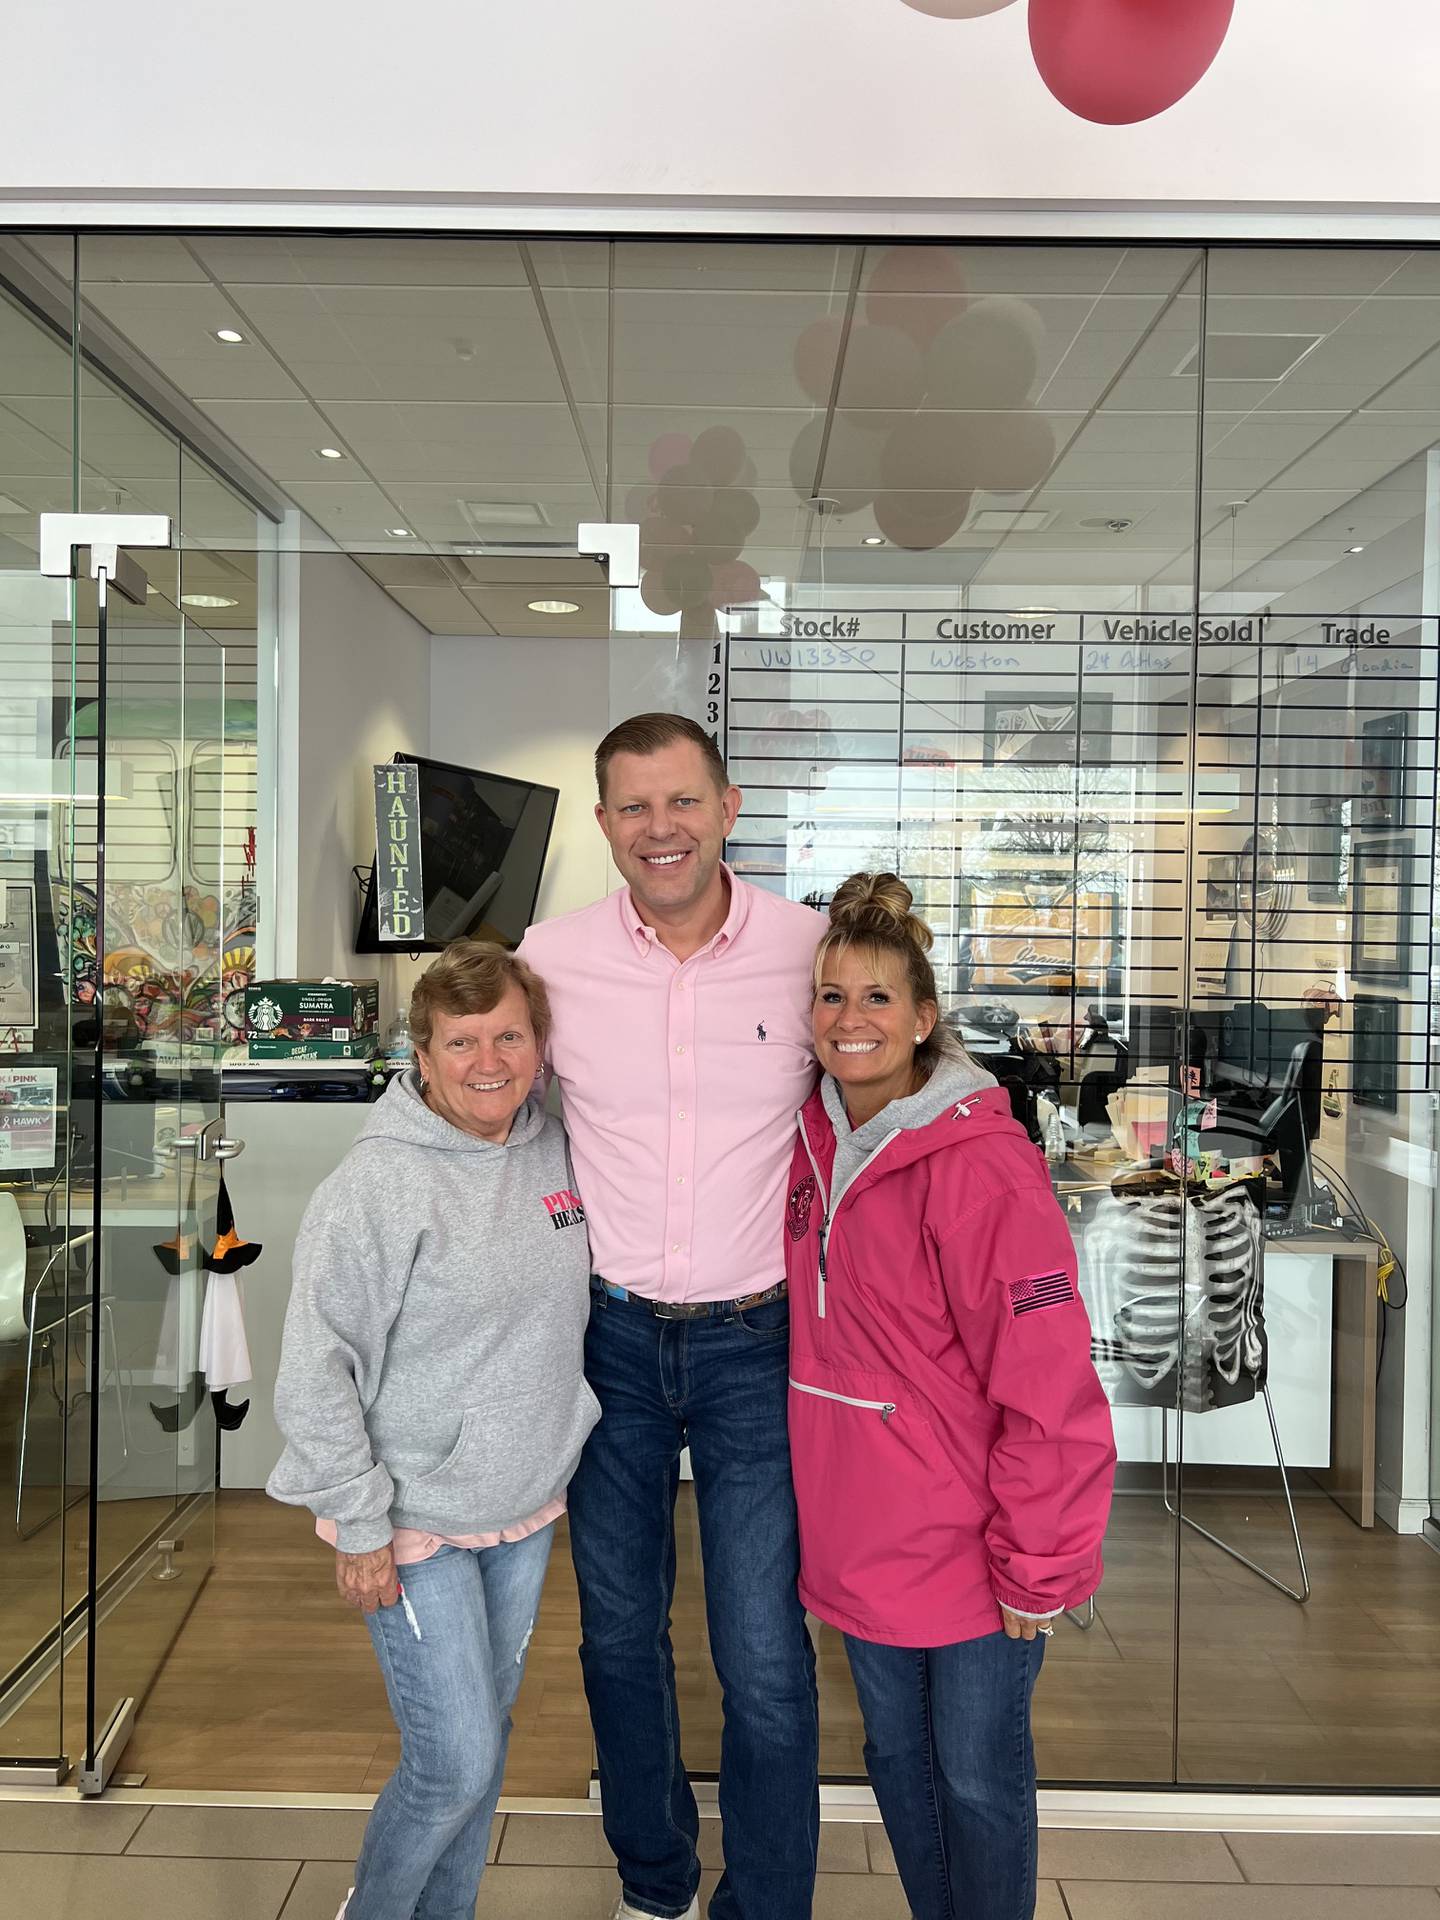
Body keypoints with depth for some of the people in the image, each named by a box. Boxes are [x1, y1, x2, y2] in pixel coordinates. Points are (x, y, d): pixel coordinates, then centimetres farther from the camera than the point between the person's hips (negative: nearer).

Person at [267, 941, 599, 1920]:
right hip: (418, 1521, -6)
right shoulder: (381, 1181, -21)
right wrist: (359, 1526, -15)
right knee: (456, 1762, 1)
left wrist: (559, 1461, 11)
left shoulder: (554, 1147, -3)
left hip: (528, 1507, 6)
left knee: (489, 1732, 19)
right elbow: (316, 1366, -17)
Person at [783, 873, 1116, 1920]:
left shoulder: (979, 1163, -23)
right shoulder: (816, 1138, -1)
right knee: (897, 1755, 23)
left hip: (969, 1549, -6)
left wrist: (1035, 1570, -15)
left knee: (977, 1778, 13)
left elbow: (1048, 1389, -21)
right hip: (859, 1538, 6)